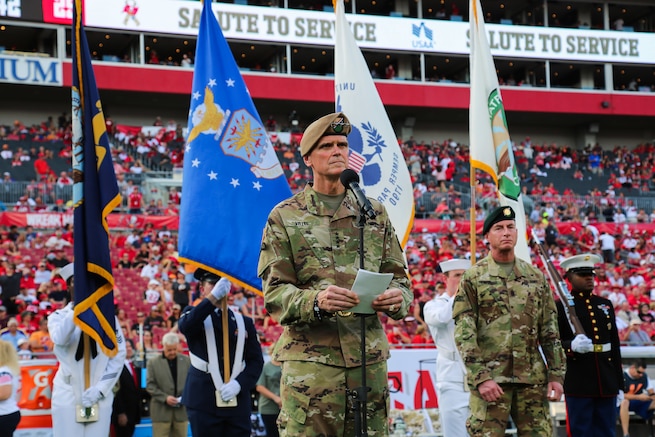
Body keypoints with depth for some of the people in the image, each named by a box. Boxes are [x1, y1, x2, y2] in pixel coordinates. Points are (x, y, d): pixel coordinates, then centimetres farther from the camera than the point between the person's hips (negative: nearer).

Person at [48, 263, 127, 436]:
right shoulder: (59, 316, 4)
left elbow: (119, 354, 3)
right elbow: (59, 339, -18)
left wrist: (100, 389, -6)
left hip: (100, 396, 1)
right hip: (67, 395, -1)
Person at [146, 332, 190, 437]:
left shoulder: (187, 361, 6)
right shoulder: (153, 363, 0)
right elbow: (150, 385, -3)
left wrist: (187, 396, -8)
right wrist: (165, 397, -15)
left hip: (182, 409, 2)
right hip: (161, 410, -2)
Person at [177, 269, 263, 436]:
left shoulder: (244, 322, 14)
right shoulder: (195, 315, 9)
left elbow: (256, 360, 8)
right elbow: (184, 327, -17)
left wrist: (239, 384, -11)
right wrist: (213, 297, -25)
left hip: (238, 402, 2)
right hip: (203, 401, -2)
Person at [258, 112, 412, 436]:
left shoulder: (374, 213, 15)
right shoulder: (285, 217, 5)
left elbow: (398, 278, 15)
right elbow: (274, 293, -1)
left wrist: (398, 297, -10)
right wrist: (316, 302, -22)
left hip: (370, 360, 3)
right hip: (310, 362, -3)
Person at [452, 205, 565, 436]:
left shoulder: (536, 277, 12)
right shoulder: (473, 278, 0)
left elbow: (550, 332, 12)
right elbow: (464, 333, -6)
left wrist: (556, 374, 4)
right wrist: (480, 377, -14)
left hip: (532, 378, 4)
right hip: (490, 378, -4)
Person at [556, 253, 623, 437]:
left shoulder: (606, 305, 16)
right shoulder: (560, 307, -2)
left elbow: (615, 345, 17)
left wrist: (619, 383, 14)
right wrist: (572, 346, -31)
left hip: (607, 381, 5)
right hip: (578, 382, -5)